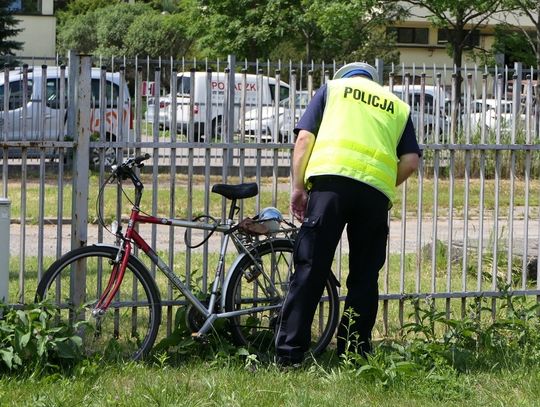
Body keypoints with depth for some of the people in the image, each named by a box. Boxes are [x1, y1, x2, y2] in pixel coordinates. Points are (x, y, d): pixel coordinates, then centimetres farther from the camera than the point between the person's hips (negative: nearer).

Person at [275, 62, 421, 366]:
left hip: (330, 180, -2)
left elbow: (304, 139, 8)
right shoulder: (399, 107, 27)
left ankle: (289, 353, -8)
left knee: (310, 270, -4)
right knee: (364, 277, 10)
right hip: (376, 191, 2)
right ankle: (355, 355, 10)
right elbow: (411, 161, 12)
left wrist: (298, 187, 8)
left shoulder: (332, 88, 22)